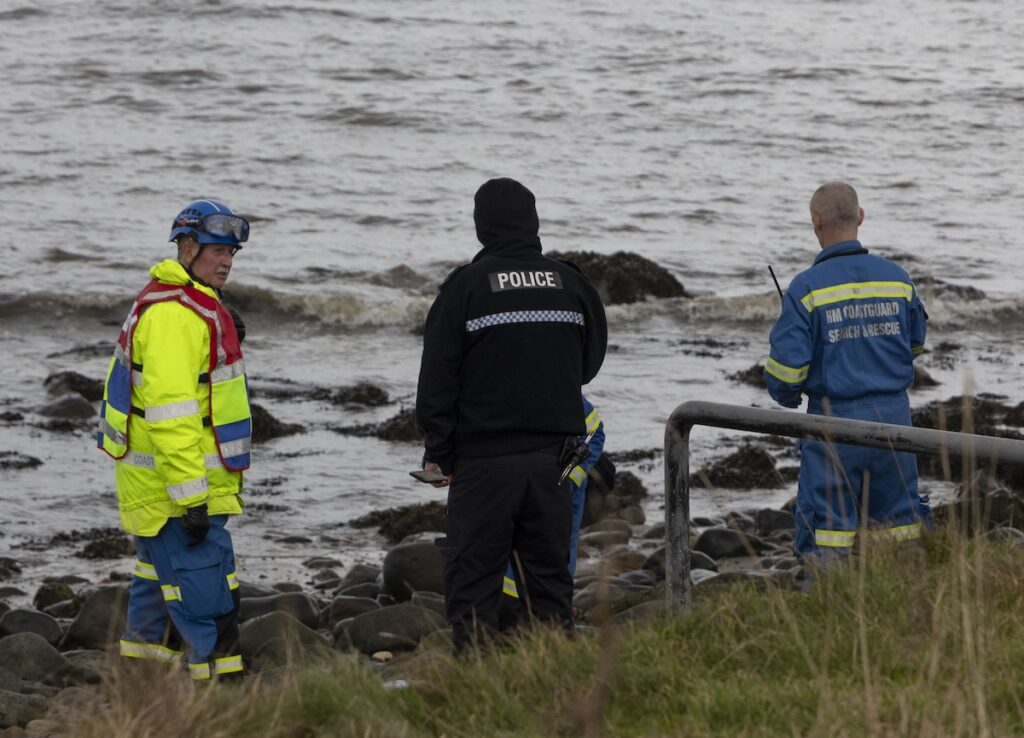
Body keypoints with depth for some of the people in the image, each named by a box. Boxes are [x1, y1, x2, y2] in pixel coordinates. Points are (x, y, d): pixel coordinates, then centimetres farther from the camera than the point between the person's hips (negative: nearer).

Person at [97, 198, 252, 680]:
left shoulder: (194, 308, 18)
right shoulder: (173, 314, -18)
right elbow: (170, 411, -24)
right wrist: (191, 497, -25)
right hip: (177, 492, -11)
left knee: (158, 594, 16)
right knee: (208, 605, -11)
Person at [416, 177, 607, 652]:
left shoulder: (466, 286, -7)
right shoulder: (571, 283, 5)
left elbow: (437, 379, -6)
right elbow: (590, 362, 18)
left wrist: (439, 454, 2)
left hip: (484, 460, -4)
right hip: (550, 458, 4)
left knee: (473, 579, 0)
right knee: (550, 574, 11)